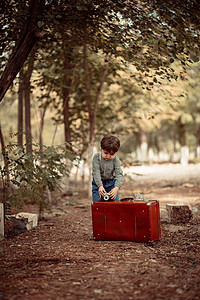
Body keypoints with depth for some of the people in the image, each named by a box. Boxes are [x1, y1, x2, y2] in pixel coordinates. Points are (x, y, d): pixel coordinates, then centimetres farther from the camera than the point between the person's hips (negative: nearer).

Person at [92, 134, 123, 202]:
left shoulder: (116, 160, -15)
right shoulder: (97, 157, -17)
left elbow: (119, 174, -22)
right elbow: (96, 172, -22)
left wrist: (117, 187, -39)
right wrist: (100, 186, -35)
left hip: (111, 183, 1)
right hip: (98, 183, -1)